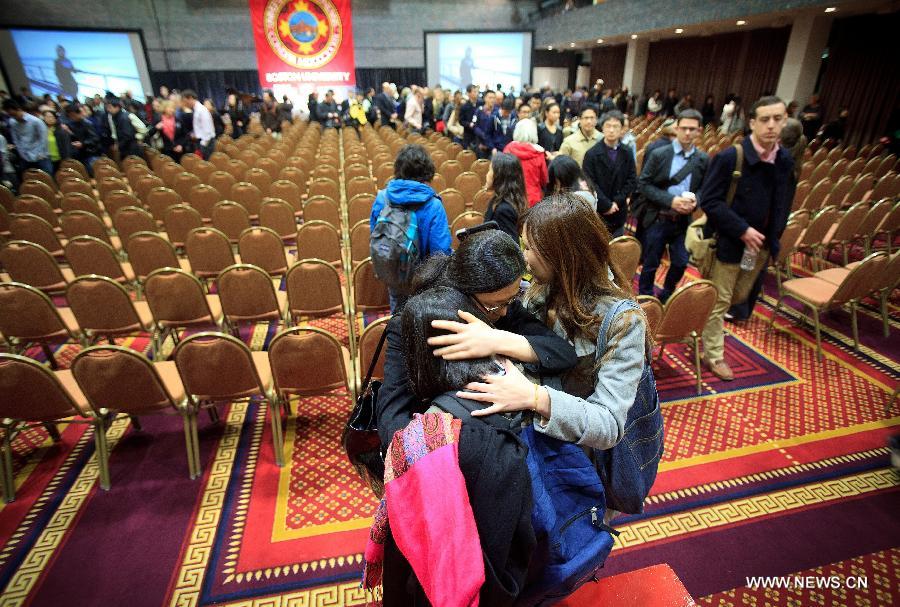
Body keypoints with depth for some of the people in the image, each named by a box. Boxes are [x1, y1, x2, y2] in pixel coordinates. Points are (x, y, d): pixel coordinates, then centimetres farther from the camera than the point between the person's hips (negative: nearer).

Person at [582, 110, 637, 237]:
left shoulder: (627, 154, 6)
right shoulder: (592, 154, -5)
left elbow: (632, 181, 3)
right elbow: (590, 184, -11)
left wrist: (616, 202, -10)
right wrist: (606, 205, -15)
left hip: (619, 213, 4)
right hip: (597, 212, -4)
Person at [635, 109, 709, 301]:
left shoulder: (703, 160, 4)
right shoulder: (659, 154, -6)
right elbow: (643, 184, -9)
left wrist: (694, 201, -15)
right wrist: (670, 200, -19)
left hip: (683, 220, 3)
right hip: (657, 219, -3)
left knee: (681, 263, 10)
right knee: (651, 264, 7)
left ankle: (666, 297, 33)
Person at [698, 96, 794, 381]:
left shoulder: (785, 161, 4)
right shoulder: (730, 157, -16)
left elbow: (783, 205, 14)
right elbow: (708, 201, -18)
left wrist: (772, 238, 4)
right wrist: (742, 230, -21)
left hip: (761, 243, 7)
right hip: (729, 243, -6)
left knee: (739, 296, 20)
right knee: (719, 302, 5)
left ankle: (706, 326, 44)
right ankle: (714, 355, 19)